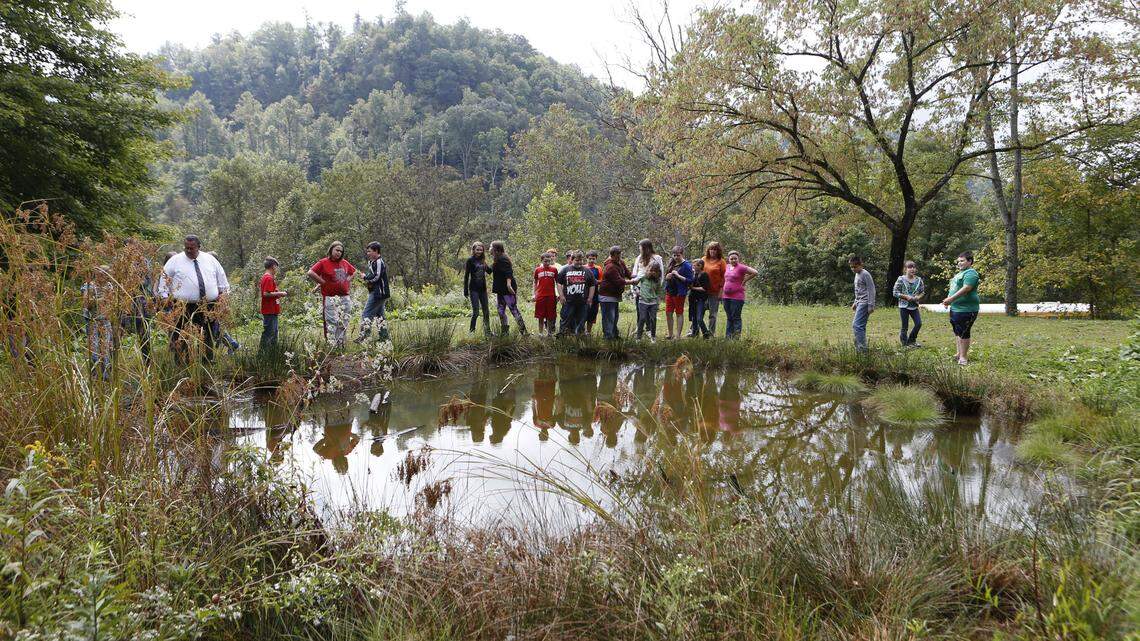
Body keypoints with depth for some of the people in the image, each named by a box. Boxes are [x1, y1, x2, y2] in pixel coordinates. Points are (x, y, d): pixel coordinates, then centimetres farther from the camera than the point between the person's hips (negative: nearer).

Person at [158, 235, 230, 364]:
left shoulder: (210, 260, 11)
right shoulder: (175, 260, 3)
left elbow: (221, 276, 19)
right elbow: (164, 278, 4)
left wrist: (223, 293, 10)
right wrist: (165, 296, -5)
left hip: (209, 306, 3)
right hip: (184, 308, -3)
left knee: (208, 337, 10)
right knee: (182, 339, -4)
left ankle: (208, 362, 18)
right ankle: (181, 364, 0)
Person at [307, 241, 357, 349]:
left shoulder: (344, 263, 12)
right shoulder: (323, 262, -4)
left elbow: (354, 272, 30)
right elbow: (310, 273, -14)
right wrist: (323, 282, -10)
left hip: (345, 298, 6)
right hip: (330, 298, -6)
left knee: (344, 323, 8)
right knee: (332, 323, -9)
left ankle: (341, 345, 16)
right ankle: (331, 346, -4)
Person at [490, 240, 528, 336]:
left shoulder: (502, 259, -14)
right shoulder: (496, 260, 17)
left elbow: (508, 272, -26)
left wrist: (508, 283, -34)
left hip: (507, 289, -10)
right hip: (501, 290, 10)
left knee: (513, 310, -7)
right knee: (501, 311, 11)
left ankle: (523, 330, -4)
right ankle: (505, 331, 16)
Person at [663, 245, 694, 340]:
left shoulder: (686, 265, -9)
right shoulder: (671, 263, 11)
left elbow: (690, 281, -14)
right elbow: (665, 277, 20)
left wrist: (678, 276, -20)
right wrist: (667, 277, -3)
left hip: (679, 293, -6)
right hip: (669, 292, 7)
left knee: (679, 314, 2)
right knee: (668, 314, 7)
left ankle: (678, 336, 7)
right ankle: (671, 335, 18)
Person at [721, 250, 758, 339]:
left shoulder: (741, 267, -10)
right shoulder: (727, 267, 11)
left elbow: (754, 272, -16)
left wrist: (744, 281, -9)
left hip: (737, 297, -7)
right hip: (726, 296, 7)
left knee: (736, 318, -4)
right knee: (729, 318, 13)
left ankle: (736, 338, 0)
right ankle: (728, 337, 19)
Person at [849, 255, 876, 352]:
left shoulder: (865, 274, -11)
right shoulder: (857, 275, 17)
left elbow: (871, 290, -15)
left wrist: (871, 305, -18)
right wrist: (855, 303, 23)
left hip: (865, 303, -10)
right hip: (860, 303, 10)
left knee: (857, 325, -16)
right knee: (860, 326, 10)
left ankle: (862, 348, -16)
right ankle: (861, 347, 15)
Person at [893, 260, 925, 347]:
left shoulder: (918, 280, 3)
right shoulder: (901, 279, -8)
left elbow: (922, 292, 12)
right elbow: (895, 293, -8)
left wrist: (918, 297, -9)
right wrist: (906, 297, -18)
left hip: (914, 306, 4)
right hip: (904, 306, -4)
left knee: (919, 323, -1)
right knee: (905, 326, 2)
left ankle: (912, 340, 20)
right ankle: (905, 343, 17)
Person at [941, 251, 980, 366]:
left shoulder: (971, 273, -15)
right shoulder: (960, 273, 18)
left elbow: (966, 288, -27)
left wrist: (951, 298, -29)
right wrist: (949, 300, 13)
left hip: (965, 310, -11)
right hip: (955, 308, 11)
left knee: (963, 333, -6)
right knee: (957, 332, 18)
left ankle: (963, 357, -1)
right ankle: (959, 353, 30)